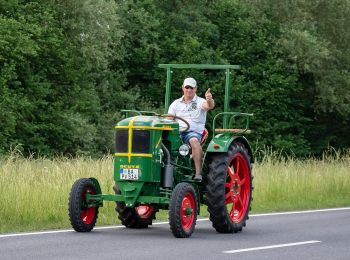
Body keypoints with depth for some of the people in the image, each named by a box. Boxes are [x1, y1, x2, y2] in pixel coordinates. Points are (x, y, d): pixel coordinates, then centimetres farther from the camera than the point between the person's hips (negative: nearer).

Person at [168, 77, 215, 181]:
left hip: (194, 132, -3)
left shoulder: (200, 102, 10)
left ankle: (198, 173, -42)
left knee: (194, 141, -38)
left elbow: (209, 106, -13)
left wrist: (210, 100, -37)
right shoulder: (176, 103, 21)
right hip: (177, 131, 3)